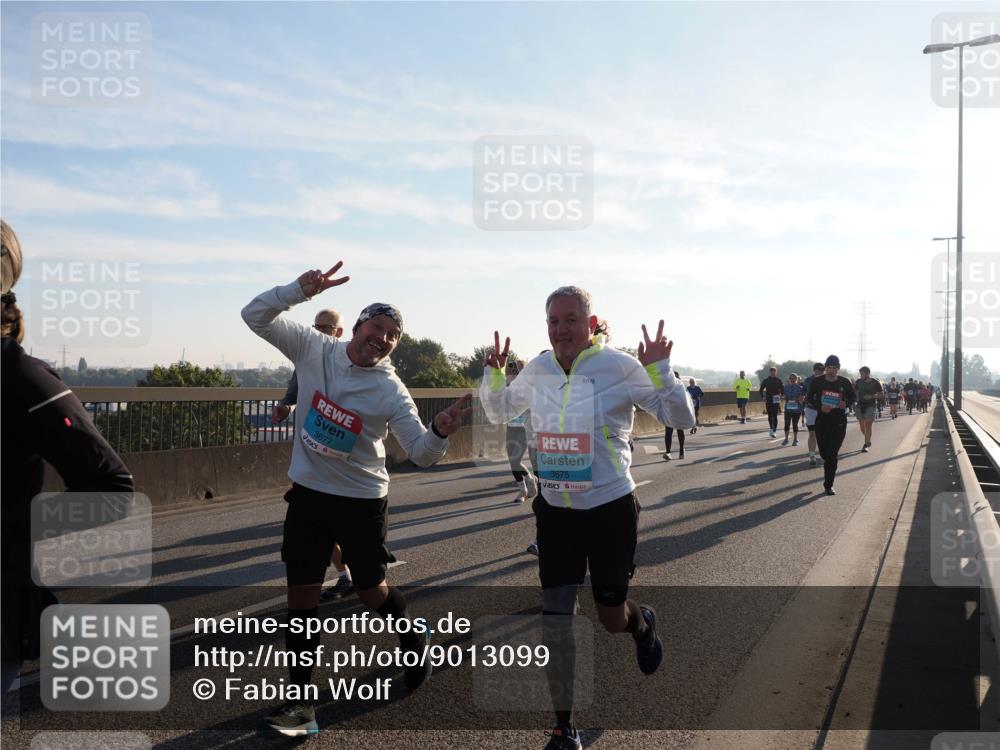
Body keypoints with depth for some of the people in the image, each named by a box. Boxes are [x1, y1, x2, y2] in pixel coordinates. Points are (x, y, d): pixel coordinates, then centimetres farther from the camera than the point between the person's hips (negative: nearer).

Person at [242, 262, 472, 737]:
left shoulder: (390, 392, -14)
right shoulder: (314, 349, -7)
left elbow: (420, 453, -13)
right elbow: (256, 316, -8)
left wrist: (439, 432, -37)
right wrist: (300, 289, -25)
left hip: (362, 500, -2)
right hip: (307, 493, 2)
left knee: (372, 592, 11)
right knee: (301, 597, 2)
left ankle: (415, 639, 44)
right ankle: (302, 700, 16)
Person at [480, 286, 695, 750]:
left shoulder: (620, 367, -14)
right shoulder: (537, 371, -1)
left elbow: (683, 420, -9)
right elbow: (497, 413, 16)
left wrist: (659, 370, -24)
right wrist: (493, 373, -2)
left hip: (611, 510, -3)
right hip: (554, 512, 3)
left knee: (611, 619, 12)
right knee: (554, 623, 3)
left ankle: (642, 623, 52)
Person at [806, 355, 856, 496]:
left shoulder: (844, 382, -4)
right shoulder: (817, 382, -4)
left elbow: (852, 397, 11)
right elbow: (810, 398, 4)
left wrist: (846, 403, -12)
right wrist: (820, 407, -15)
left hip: (839, 422, -1)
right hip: (821, 421, 1)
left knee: (832, 455, -5)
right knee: (824, 453, 8)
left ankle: (828, 485, 4)